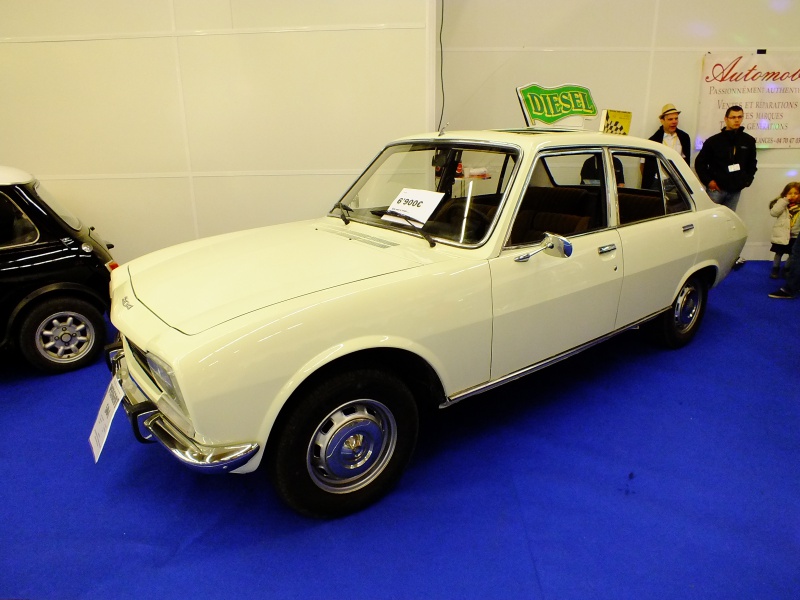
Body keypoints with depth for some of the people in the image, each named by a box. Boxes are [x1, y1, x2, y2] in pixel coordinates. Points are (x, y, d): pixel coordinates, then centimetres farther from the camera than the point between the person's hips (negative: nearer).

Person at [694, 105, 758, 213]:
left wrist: (747, 180, 10)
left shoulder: (749, 141, 8)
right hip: (716, 189, -3)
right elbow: (699, 162, 2)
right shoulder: (713, 141, -2)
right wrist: (708, 181, -5)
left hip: (735, 191, 3)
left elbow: (752, 163, 21)